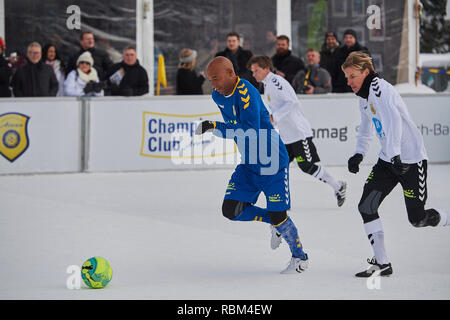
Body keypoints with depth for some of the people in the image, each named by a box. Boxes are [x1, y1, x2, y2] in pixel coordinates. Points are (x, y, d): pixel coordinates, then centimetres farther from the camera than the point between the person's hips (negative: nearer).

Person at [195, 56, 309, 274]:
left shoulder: (246, 93, -23)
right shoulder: (218, 96, 4)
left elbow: (251, 131, -32)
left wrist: (215, 127, -34)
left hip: (273, 162, -8)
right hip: (248, 164, 8)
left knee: (277, 216, -6)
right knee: (231, 210, -2)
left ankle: (300, 257, 16)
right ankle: (274, 221, 20)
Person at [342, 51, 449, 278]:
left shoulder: (379, 88, -18)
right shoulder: (364, 97, 12)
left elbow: (393, 121, -31)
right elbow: (366, 129, 27)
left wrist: (395, 155, -40)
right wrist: (359, 154, 14)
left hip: (411, 159, -9)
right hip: (388, 159, 9)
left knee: (417, 218, -5)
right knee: (366, 206, -4)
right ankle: (381, 263, -1)